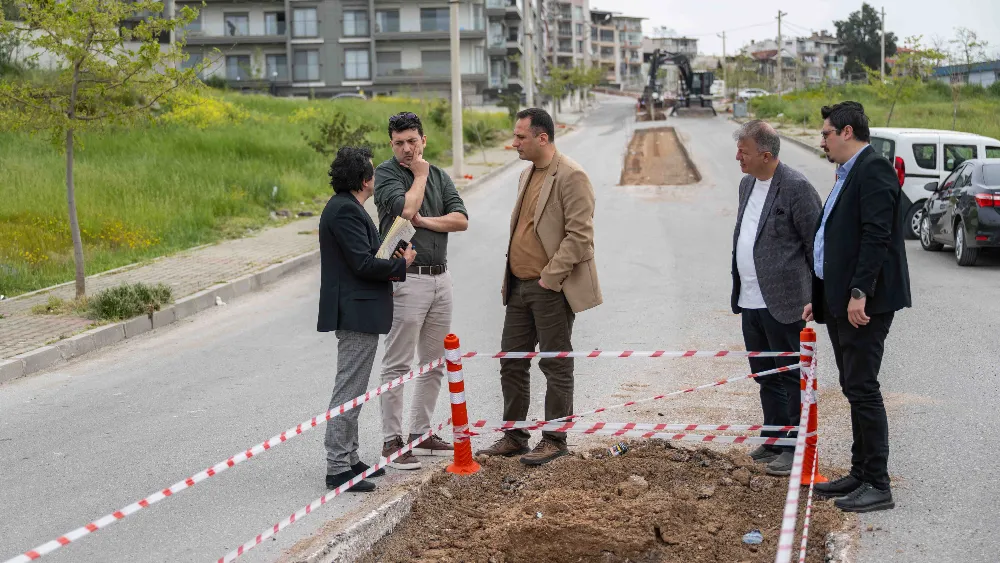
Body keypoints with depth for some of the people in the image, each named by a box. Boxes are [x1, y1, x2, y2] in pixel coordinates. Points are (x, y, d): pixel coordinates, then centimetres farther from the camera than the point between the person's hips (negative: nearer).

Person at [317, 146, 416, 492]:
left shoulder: (344, 206, 15)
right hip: (356, 314, -11)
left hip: (356, 314, 11)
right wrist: (401, 265, -9)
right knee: (348, 392, -6)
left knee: (351, 392, 17)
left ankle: (349, 459, 26)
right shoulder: (346, 210, -18)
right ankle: (338, 469, -2)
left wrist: (392, 263, 4)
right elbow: (364, 264, -23)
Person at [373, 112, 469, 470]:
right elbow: (406, 209, -21)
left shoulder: (439, 176, 13)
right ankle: (392, 441, 2)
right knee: (398, 365, -3)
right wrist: (420, 175, -7)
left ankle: (421, 433, 22)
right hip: (407, 279, -6)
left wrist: (424, 221, -11)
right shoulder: (385, 174, -3)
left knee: (435, 363, 11)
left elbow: (461, 220, 1)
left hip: (440, 277, 6)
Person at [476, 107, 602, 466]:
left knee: (556, 366, 2)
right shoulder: (527, 175, 15)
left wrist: (549, 278, -18)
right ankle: (514, 437, 22)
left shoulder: (571, 176, -14)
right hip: (520, 287, 9)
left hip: (552, 289, -9)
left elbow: (579, 235, -19)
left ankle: (554, 441, 11)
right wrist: (509, 280, 15)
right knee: (511, 362, 12)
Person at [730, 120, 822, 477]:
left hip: (784, 303, -9)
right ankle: (773, 441, 28)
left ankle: (796, 448, 9)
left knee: (791, 376, 1)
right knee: (766, 376, 17)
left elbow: (817, 242, -13)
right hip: (751, 301, 9)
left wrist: (819, 297, -11)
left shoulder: (796, 187, -14)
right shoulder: (747, 184, 13)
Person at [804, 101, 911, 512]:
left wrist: (859, 293, -26)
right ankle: (861, 474, 22)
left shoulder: (873, 170, -12)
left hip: (863, 304, -10)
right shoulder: (848, 175, 20)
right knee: (855, 390, 14)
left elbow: (877, 236, -21)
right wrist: (820, 299, 20)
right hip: (841, 304, 10)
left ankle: (878, 485, -2)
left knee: (862, 389, -7)